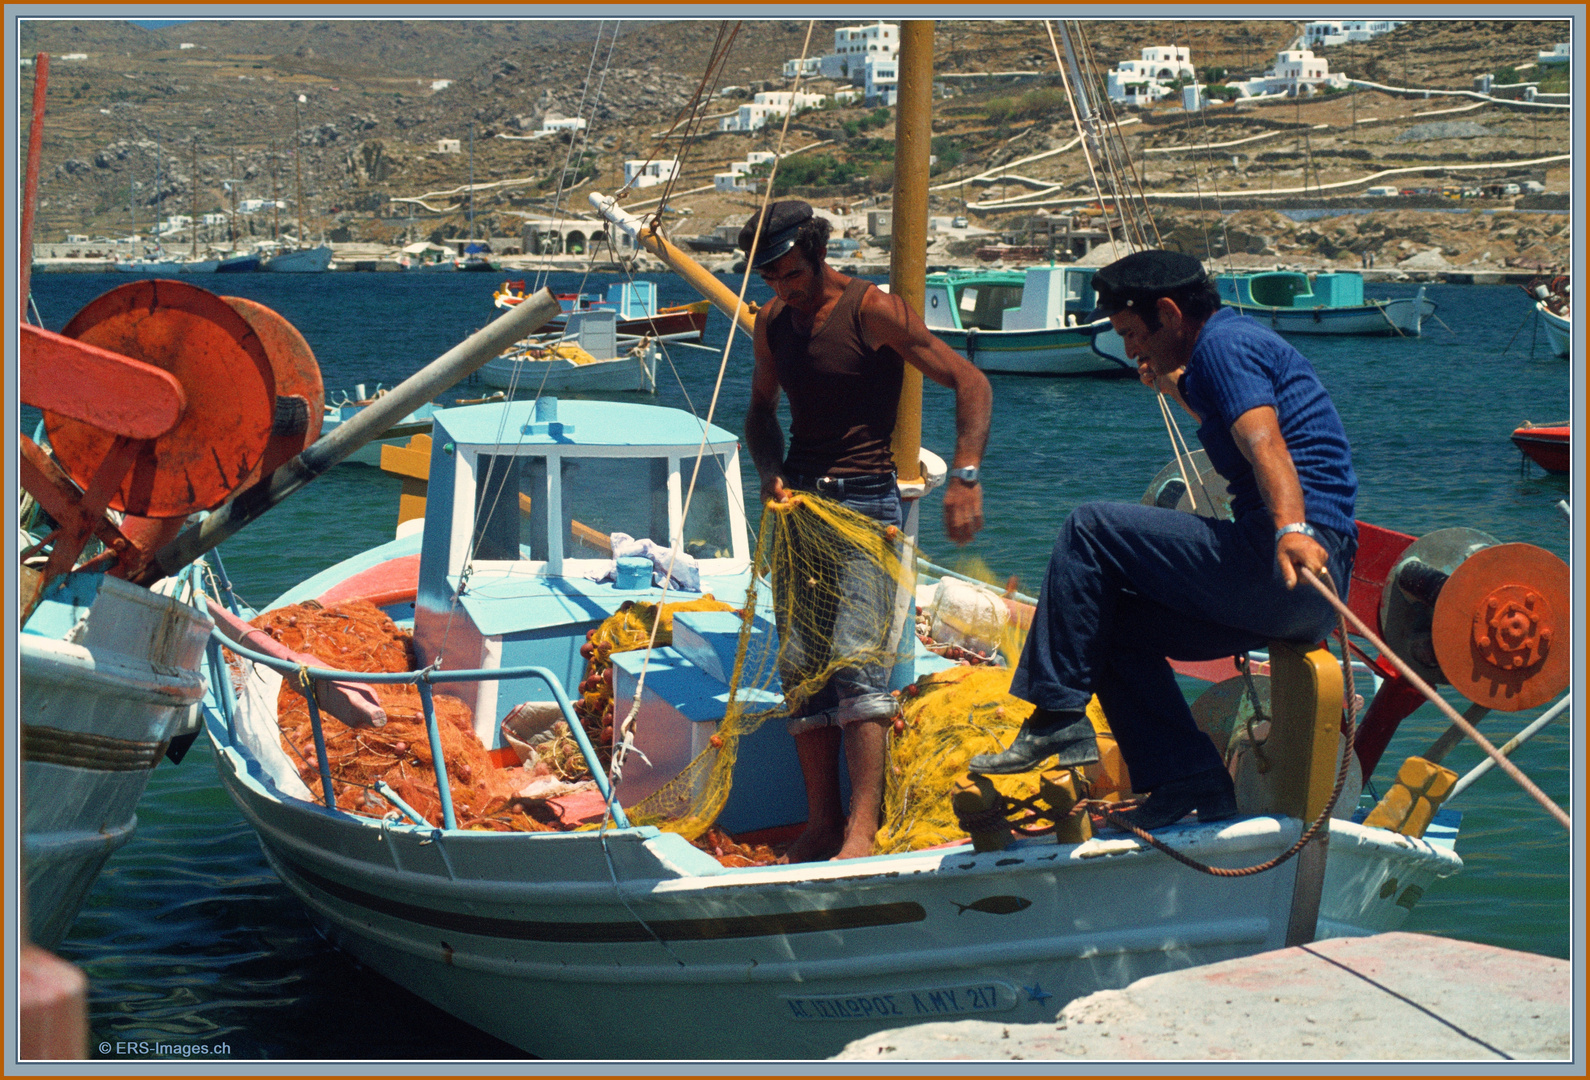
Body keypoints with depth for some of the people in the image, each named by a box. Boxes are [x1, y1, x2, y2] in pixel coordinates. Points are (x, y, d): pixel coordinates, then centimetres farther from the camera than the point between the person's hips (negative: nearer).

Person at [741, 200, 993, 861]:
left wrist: (965, 475, -24)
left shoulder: (873, 311, -9)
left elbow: (970, 383, -12)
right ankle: (821, 826, 9)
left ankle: (862, 830, -21)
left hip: (865, 502, -6)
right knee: (802, 670, 3)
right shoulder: (771, 321, 10)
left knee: (857, 661, -17)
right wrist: (771, 473, 6)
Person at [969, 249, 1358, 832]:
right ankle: (1190, 783, 5)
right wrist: (1180, 391, 57)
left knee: (1090, 528, -9)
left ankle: (1058, 716, -8)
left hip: (1279, 563, -11)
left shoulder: (1222, 343, -7)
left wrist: (1292, 530, -41)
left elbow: (1266, 444, -26)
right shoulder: (1242, 339, 25)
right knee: (1118, 624, 14)